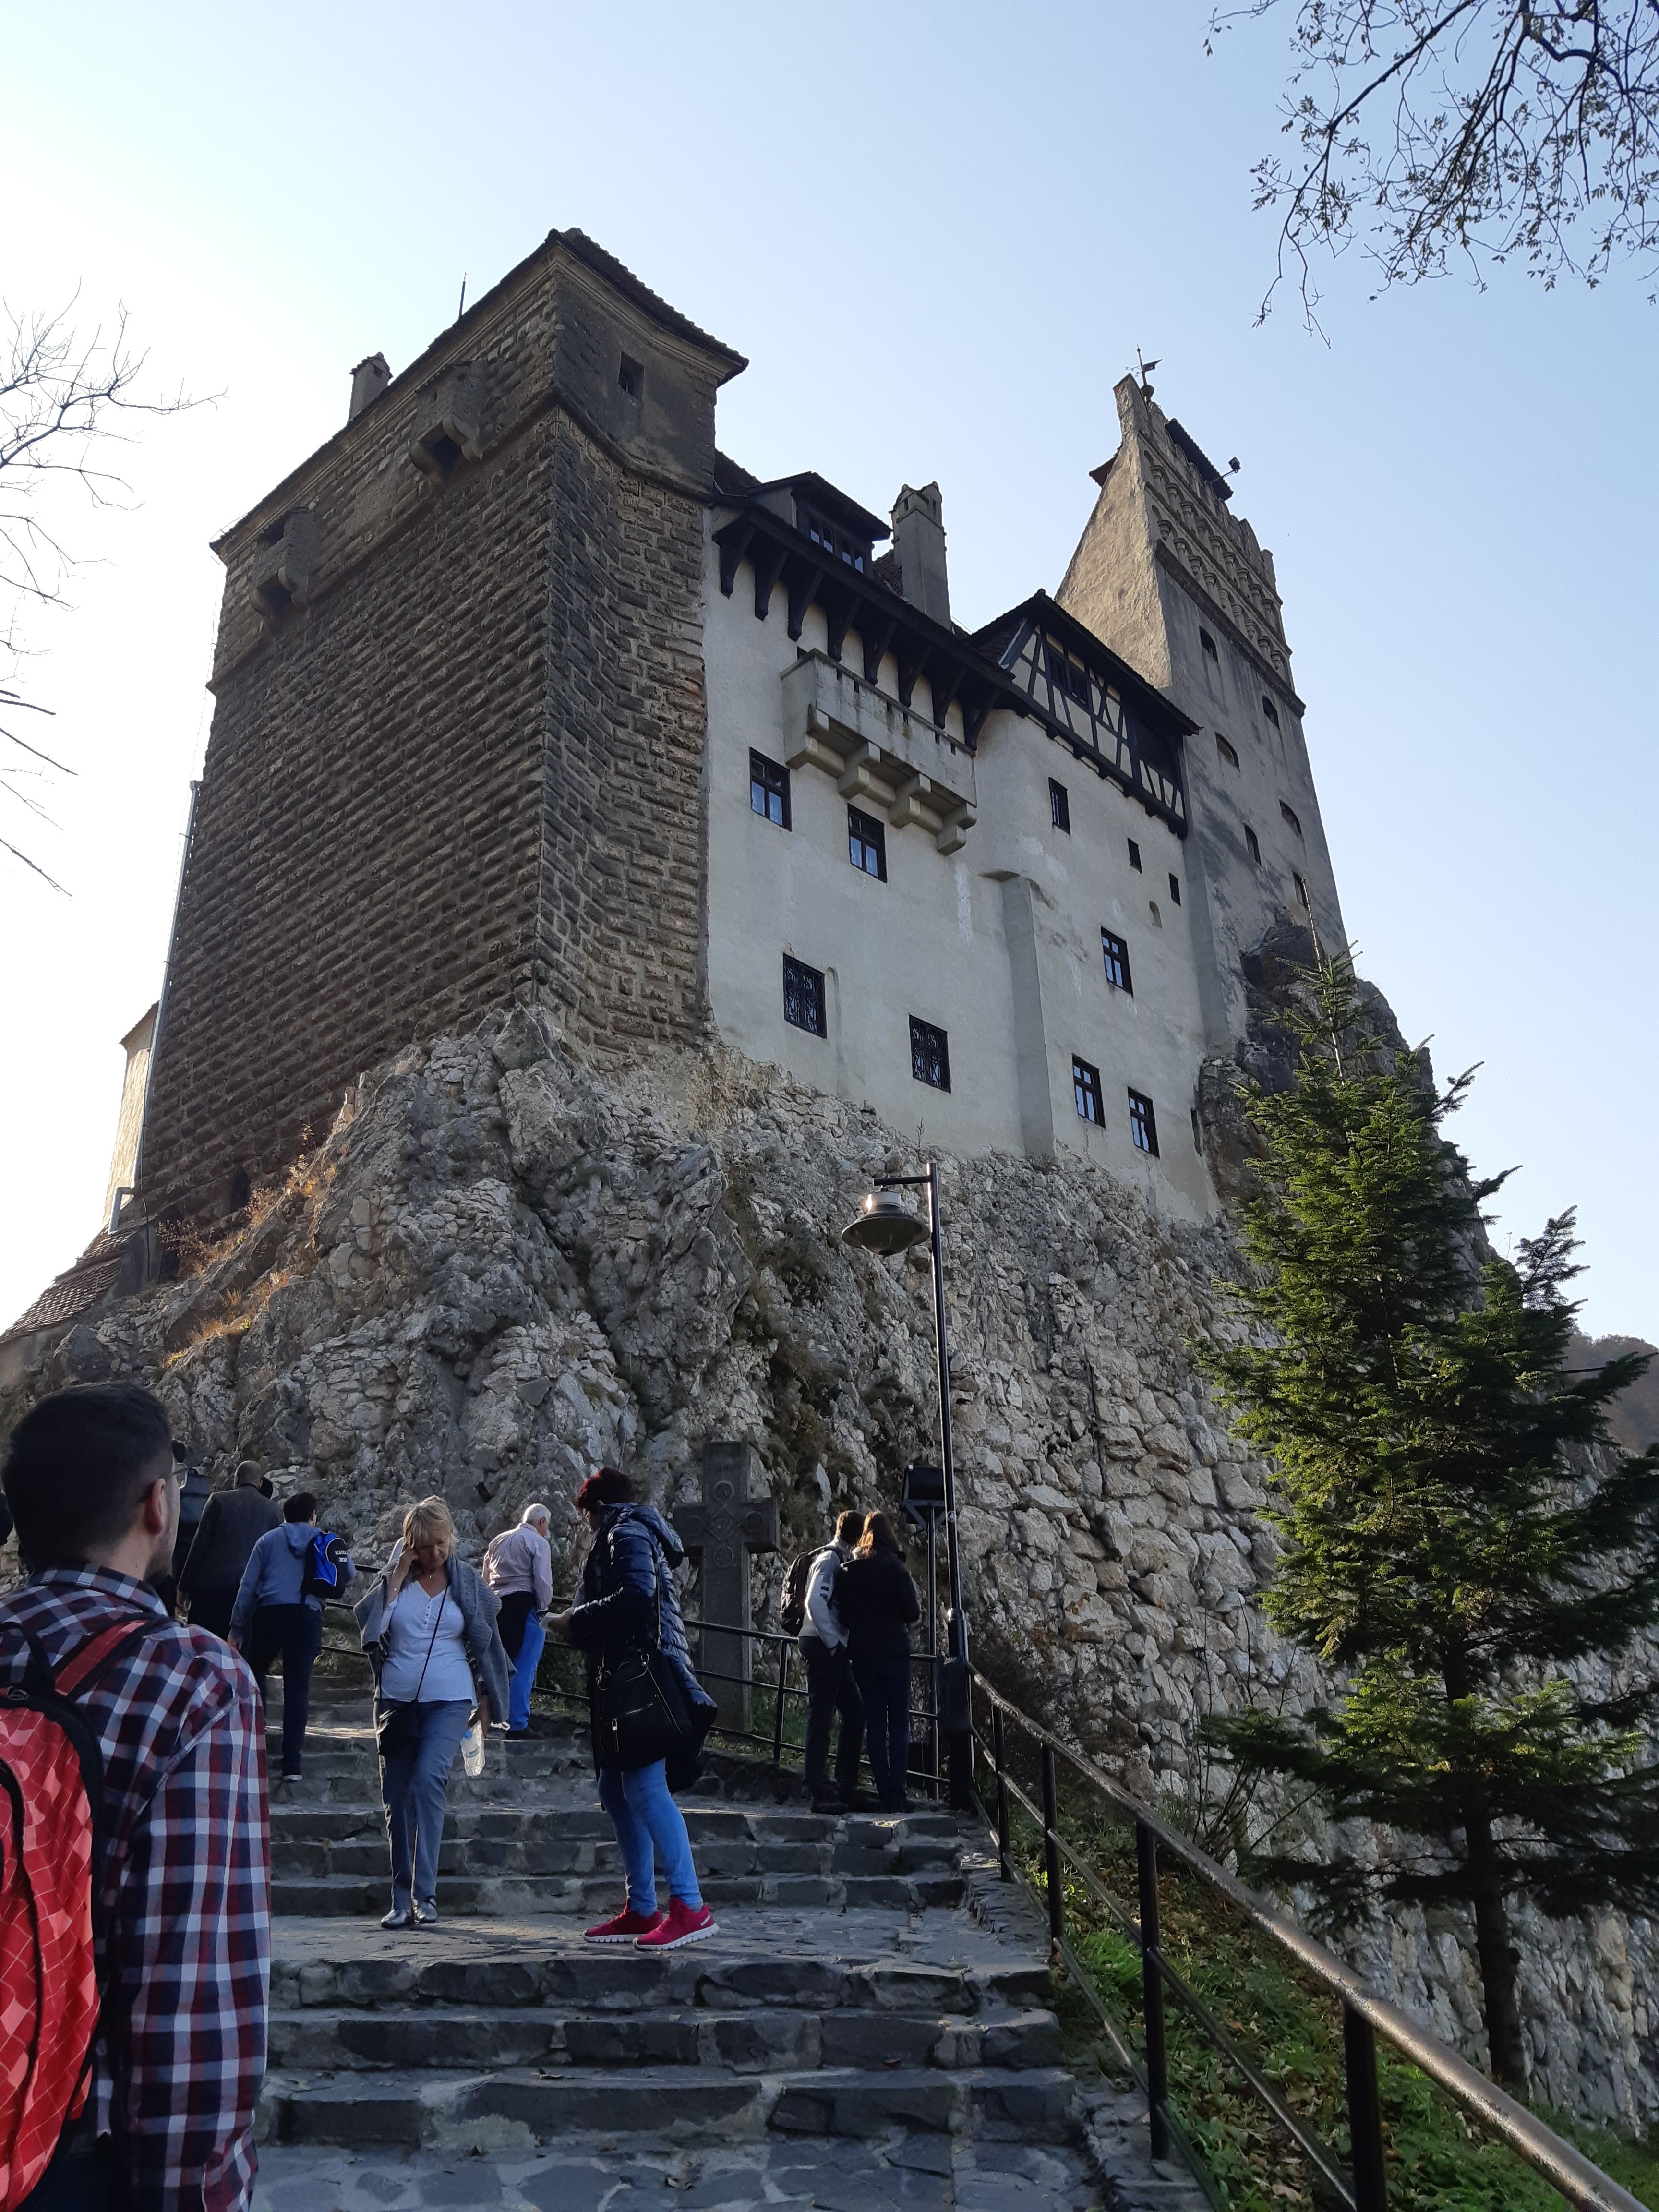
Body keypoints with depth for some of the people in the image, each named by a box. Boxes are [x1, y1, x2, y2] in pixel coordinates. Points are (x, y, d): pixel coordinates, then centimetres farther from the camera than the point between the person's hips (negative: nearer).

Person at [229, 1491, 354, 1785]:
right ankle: (292, 1765, 1)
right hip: (307, 1617, 0)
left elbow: (248, 1585, 7)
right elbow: (349, 1573, 10)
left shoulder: (269, 1539, 12)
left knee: (254, 1676, 20)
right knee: (298, 1688, 3)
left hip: (269, 1614, 0)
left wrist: (238, 1627, 9)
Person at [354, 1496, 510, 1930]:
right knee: (396, 1797, 5)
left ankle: (425, 1895, -14)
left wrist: (485, 1699, 9)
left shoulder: (468, 1581, 3)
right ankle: (402, 1901, 17)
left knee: (428, 1780, -20)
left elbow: (484, 1642, 10)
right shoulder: (396, 1577, 4)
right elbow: (367, 1619, -12)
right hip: (397, 1700, 2)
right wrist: (398, 1573, -13)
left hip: (449, 1701, -2)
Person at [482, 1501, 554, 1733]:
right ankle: (517, 1724, -7)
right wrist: (544, 1610, 1)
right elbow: (543, 1582, -9)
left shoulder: (497, 1541, 20)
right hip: (525, 1604, -7)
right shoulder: (538, 1542, -2)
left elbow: (485, 1580, 21)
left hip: (497, 1606, 7)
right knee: (524, 1667, -5)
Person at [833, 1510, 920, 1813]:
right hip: (894, 1650, -3)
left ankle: (884, 1793, 8)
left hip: (862, 1652, 3)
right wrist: (917, 1605, 13)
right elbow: (913, 1612, -8)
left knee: (875, 1723, 9)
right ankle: (897, 1795, -2)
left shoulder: (847, 1570, 1)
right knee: (899, 1723, 3)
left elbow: (842, 1615, 3)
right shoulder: (895, 1567, -8)